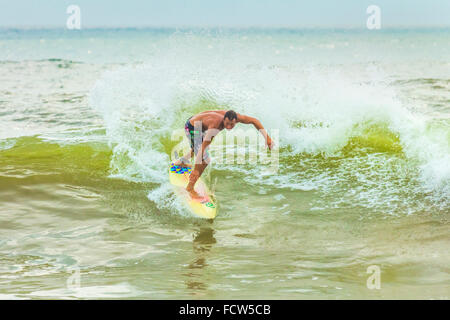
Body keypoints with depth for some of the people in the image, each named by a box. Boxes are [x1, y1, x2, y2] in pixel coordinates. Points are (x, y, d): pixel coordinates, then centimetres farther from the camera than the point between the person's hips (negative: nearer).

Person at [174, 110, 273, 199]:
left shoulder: (233, 117, -23)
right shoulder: (215, 126, -42)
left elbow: (254, 120, -11)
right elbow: (203, 147, -43)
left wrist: (267, 137, -14)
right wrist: (196, 169, -44)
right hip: (192, 128, -8)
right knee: (205, 160, -12)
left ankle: (181, 162, 60)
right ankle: (190, 188, 2)